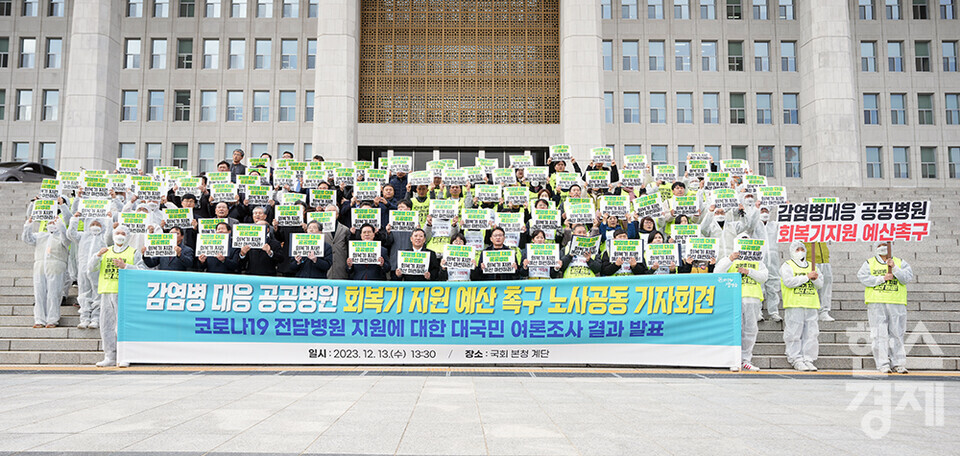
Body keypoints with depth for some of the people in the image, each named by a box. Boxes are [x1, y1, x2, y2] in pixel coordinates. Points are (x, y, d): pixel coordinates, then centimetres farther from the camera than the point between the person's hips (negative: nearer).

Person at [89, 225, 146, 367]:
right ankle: (110, 357, 10)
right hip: (107, 293, 4)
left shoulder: (134, 253, 9)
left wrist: (125, 266, -15)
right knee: (106, 325, 3)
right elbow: (90, 267, 10)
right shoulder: (106, 252, 20)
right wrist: (98, 255, -7)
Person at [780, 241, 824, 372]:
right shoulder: (787, 266, 3)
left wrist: (815, 279, -7)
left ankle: (808, 359, 9)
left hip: (811, 306, 5)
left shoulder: (811, 266, 20)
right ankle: (796, 359, 1)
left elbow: (820, 284, 16)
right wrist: (807, 277, -14)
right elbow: (789, 281, -13)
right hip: (794, 306, -5)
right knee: (794, 334, -5)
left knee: (811, 334, 3)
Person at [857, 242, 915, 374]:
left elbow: (908, 277, 0)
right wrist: (882, 278, -10)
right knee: (880, 334, -4)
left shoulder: (900, 263, 15)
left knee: (897, 333, 1)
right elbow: (863, 278, -3)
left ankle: (899, 364, 8)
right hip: (876, 303, -1)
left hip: (896, 303, 1)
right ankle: (883, 365, -2)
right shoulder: (869, 263, 12)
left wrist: (894, 268, -12)